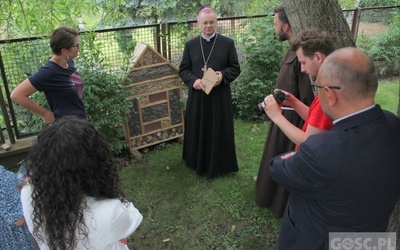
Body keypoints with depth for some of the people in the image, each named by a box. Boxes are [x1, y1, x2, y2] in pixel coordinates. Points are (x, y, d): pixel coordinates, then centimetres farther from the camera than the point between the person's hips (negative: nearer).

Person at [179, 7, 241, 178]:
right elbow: (183, 69, 5)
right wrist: (193, 80, -15)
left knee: (219, 130, 7)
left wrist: (223, 75, -19)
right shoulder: (190, 44, 4)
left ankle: (218, 164, 24)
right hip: (197, 96, 2)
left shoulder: (228, 43, 0)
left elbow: (236, 68, 1)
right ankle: (199, 163, 28)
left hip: (220, 96, -1)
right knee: (198, 130, 11)